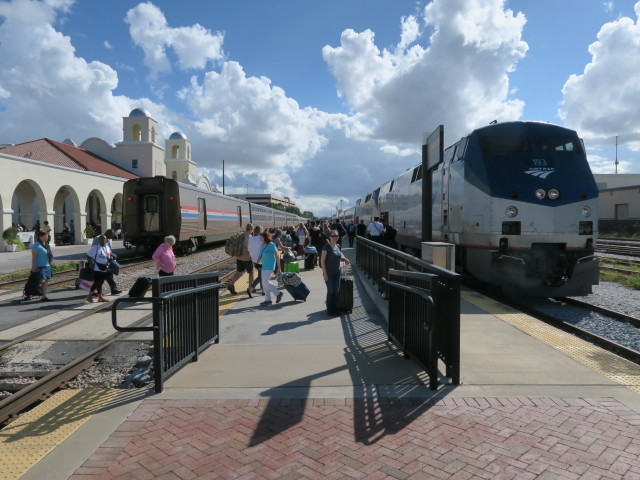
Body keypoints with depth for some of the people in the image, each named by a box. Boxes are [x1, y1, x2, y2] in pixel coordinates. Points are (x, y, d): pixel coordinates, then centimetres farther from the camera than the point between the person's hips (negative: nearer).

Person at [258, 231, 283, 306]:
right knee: (264, 283, 5)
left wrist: (278, 267, -10)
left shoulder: (271, 245, -11)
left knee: (265, 281, -14)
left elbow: (276, 256, -9)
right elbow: (260, 255, 18)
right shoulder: (262, 245, 10)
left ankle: (278, 293, 1)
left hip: (270, 266, -8)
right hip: (264, 266, 8)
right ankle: (268, 300, 11)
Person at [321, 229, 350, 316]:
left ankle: (335, 309, 22)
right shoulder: (327, 247, -13)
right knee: (330, 291, -1)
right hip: (329, 273, -6)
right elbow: (322, 260, -14)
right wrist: (325, 273, -18)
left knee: (336, 291, 10)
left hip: (337, 272, 6)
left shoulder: (338, 246, 7)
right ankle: (330, 310, 12)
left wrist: (343, 259, 1)